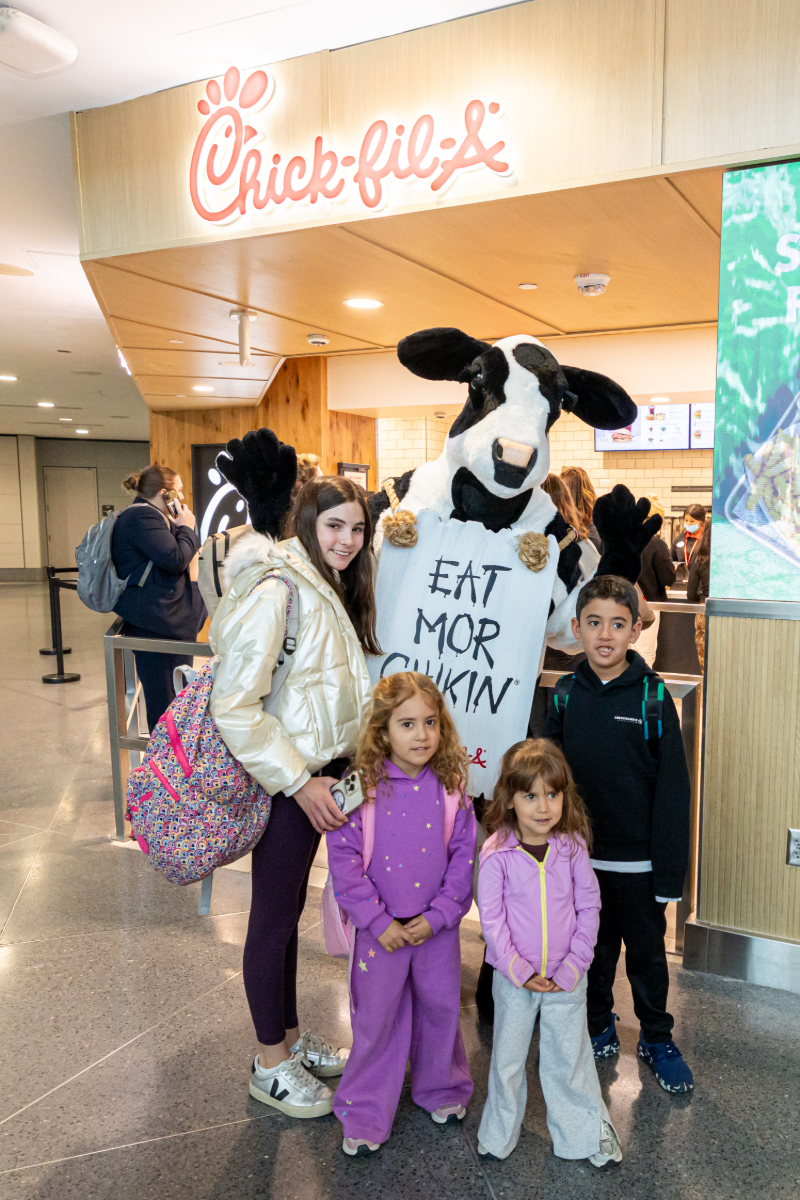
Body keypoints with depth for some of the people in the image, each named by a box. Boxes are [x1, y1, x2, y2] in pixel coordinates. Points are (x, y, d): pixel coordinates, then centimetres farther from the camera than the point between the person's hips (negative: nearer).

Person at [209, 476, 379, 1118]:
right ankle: (271, 1063, 27)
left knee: (289, 910, 21)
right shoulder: (275, 591, -20)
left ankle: (291, 1035, 38)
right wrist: (300, 782, -21)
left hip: (316, 774, 8)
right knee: (274, 919, 8)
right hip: (286, 782, -8)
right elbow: (233, 708, -24)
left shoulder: (332, 590, 9)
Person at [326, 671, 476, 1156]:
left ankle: (442, 1089, 44)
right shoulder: (363, 787, -15)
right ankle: (365, 1115, 31)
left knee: (440, 1008, 18)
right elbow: (344, 858, -13)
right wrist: (379, 921, -14)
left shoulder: (450, 788, -8)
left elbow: (464, 856, -3)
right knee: (376, 1018, 11)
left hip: (437, 928, 2)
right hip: (381, 928, -2)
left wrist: (439, 916, -9)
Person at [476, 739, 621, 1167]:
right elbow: (491, 918, -11)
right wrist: (520, 971, -13)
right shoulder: (497, 854, -15)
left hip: (566, 977, 1)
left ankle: (587, 1133, 36)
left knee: (569, 1057, 15)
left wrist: (572, 967, -8)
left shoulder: (572, 847, -9)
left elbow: (589, 908, -3)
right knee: (507, 1059, 16)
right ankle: (498, 1135, 38)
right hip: (513, 977, 0)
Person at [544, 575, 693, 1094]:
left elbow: (673, 789, -9)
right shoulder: (566, 695, -2)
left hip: (636, 859, -3)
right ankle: (599, 1031, 38)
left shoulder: (653, 696, -12)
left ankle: (658, 1039, 34)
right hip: (578, 854, 3)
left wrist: (669, 870, -11)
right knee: (592, 947, 17)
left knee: (647, 950, 14)